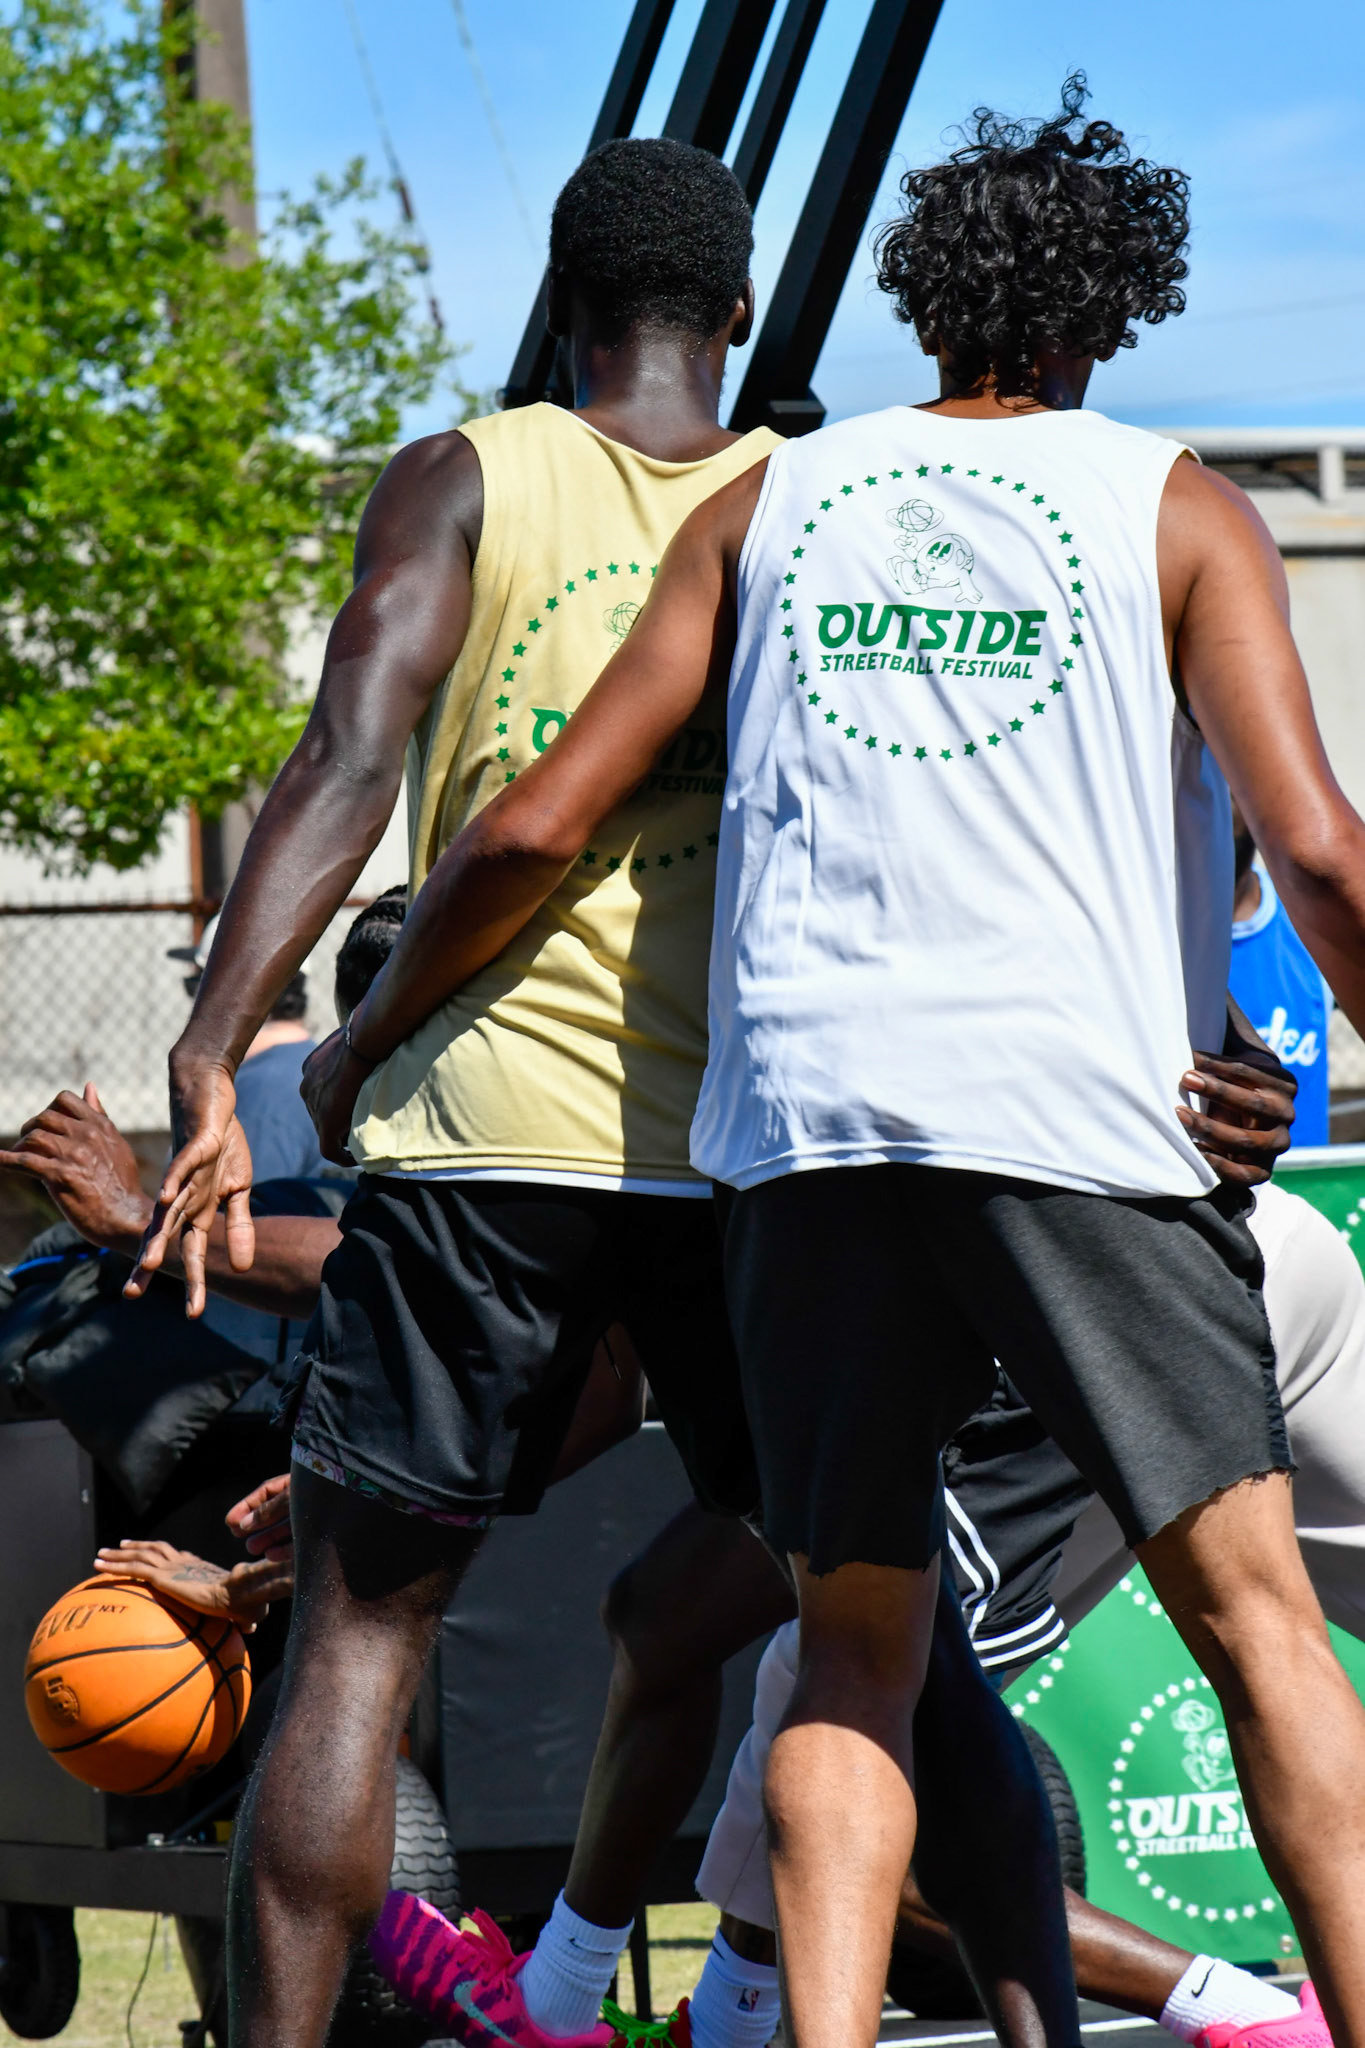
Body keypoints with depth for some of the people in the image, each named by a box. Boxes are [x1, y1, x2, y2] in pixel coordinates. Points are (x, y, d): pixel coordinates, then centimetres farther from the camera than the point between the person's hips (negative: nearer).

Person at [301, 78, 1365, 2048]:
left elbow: (537, 828, 13)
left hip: (807, 1111, 3)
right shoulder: (1175, 510, 7)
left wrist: (362, 1042, 25)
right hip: (1088, 1111, -2)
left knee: (857, 1645, 8)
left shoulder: (770, 505, 15)